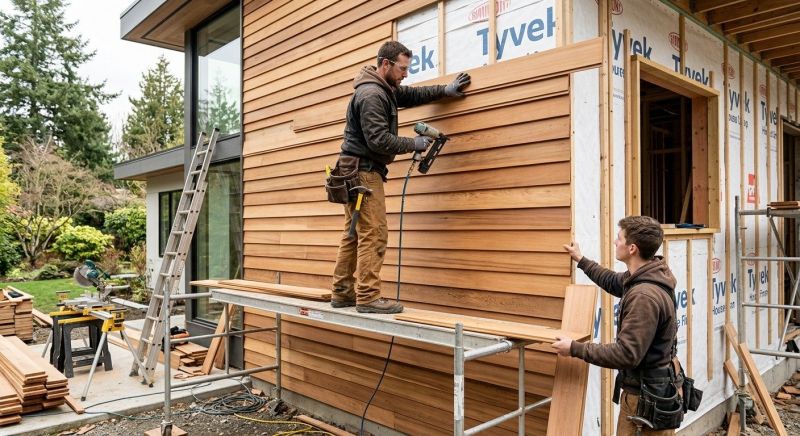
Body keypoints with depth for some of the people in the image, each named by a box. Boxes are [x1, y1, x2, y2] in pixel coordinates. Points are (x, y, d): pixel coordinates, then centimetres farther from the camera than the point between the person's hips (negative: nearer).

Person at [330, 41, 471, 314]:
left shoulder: (386, 90, 16)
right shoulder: (371, 95, -15)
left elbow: (411, 95, 30)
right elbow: (378, 140, -22)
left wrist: (445, 90, 22)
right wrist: (413, 144, -11)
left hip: (358, 171, 10)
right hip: (363, 171, -10)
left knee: (354, 235, 10)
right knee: (374, 234, -11)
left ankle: (342, 293, 15)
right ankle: (368, 297, -9)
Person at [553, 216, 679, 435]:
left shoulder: (644, 296, -30)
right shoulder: (645, 276, 1)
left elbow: (627, 354, -30)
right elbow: (614, 282, 23)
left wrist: (575, 349, -23)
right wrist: (581, 260, 27)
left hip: (646, 395, -10)